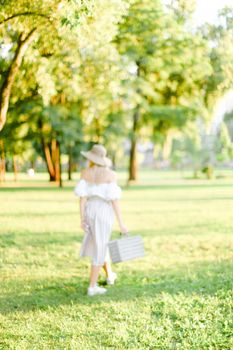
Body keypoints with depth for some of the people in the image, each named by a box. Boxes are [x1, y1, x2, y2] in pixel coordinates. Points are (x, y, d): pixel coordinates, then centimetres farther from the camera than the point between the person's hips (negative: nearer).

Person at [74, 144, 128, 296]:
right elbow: (114, 199, -17)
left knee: (101, 243, 26)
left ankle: (110, 275, 40)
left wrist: (82, 220, 0)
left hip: (90, 212, 4)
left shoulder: (85, 173, -4)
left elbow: (82, 197, -6)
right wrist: (121, 223, -13)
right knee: (100, 248, 4)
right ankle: (92, 287, 8)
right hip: (104, 213, -4)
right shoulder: (110, 174, -14)